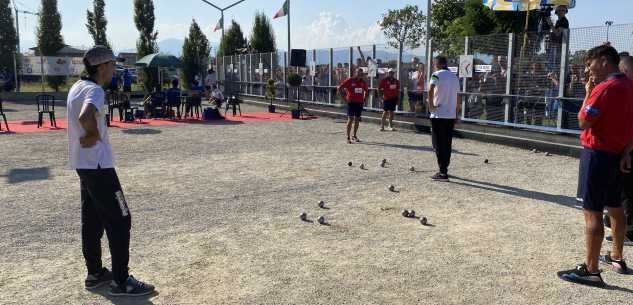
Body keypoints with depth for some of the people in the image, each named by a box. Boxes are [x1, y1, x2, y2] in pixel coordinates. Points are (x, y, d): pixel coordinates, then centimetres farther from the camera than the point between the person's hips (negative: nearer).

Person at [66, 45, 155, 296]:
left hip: (82, 163, 10)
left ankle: (95, 273, 27)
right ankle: (121, 281, 2)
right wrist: (95, 135, -20)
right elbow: (85, 117, -38)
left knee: (92, 220, 17)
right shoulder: (95, 90, -18)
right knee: (119, 220, -3)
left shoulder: (77, 87, 12)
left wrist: (92, 136, 9)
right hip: (98, 165, -10)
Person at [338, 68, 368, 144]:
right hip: (351, 102, -5)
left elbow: (366, 90, 26)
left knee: (357, 120, 9)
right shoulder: (350, 80, -6)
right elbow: (340, 88, -6)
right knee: (350, 119, -8)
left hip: (360, 103, 5)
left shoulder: (363, 82, 8)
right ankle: (348, 137, -4)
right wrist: (345, 98, -9)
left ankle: (354, 136, 21)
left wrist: (364, 99, 13)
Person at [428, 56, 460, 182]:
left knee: (439, 144, -3)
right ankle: (444, 169, 23)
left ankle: (443, 173, -5)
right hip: (451, 115, 6)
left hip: (438, 115, -6)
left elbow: (431, 89, -25)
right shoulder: (455, 77, 15)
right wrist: (456, 114, 22)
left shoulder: (437, 74, -5)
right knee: (447, 144, 14)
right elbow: (458, 98, 17)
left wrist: (431, 105, -14)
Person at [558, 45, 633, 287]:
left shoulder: (604, 88, -18)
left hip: (597, 155, -9)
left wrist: (589, 93, -7)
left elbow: (583, 122, -16)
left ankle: (591, 270, -1)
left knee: (592, 212, -5)